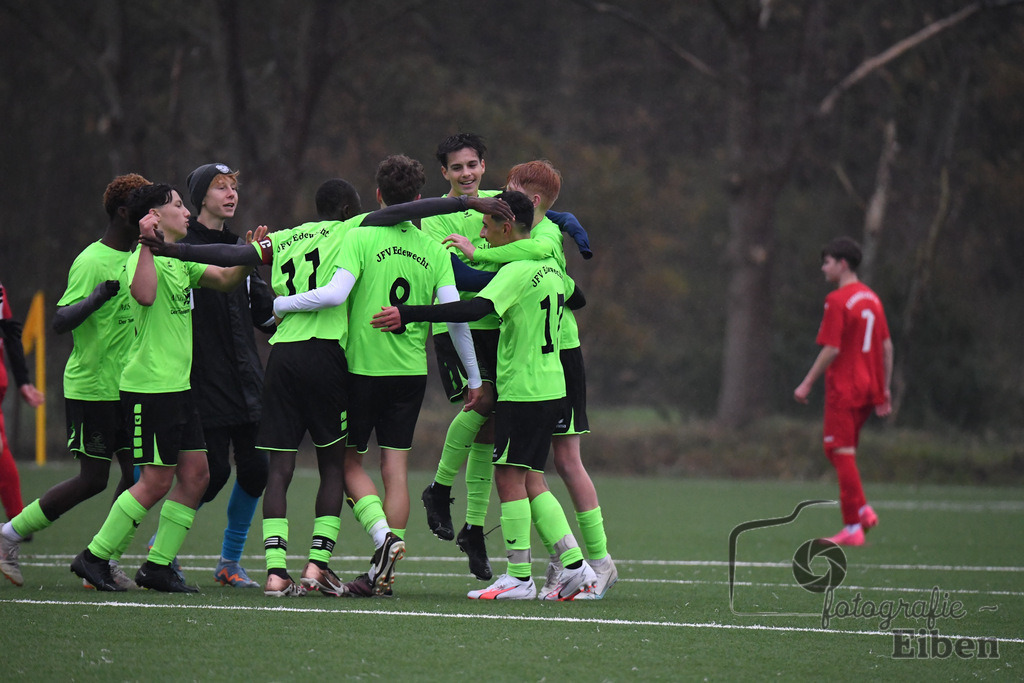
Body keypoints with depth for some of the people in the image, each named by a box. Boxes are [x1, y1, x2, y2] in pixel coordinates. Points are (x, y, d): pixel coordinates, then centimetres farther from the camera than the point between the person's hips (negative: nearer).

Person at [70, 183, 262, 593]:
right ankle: (94, 557, 2)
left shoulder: (180, 259, 16)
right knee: (156, 481, -8)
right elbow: (144, 294, -33)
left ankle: (158, 566, 10)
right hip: (149, 387, -9)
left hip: (178, 387, 9)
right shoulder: (145, 257, -12)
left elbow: (224, 280, 23)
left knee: (195, 474, 5)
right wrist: (148, 243, -33)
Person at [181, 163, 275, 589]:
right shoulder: (181, 248, -6)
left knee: (255, 469, 2)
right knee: (214, 473, -8)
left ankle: (230, 560, 16)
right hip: (205, 385, -6)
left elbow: (265, 313, 18)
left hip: (246, 381, 6)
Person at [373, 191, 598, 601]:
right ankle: (574, 564, 9)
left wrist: (407, 314, -32)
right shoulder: (549, 267, 13)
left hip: (522, 389, -9)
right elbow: (576, 299, 34)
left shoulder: (517, 271, -15)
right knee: (530, 481, 13)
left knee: (510, 477, -5)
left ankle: (518, 577, -6)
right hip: (551, 387, 9)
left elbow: (474, 309, -28)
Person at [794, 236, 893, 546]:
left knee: (842, 452, -3)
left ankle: (853, 527, -4)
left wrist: (807, 384, -11)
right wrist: (885, 389, 19)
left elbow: (831, 349, -17)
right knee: (837, 450, 17)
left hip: (844, 389, -8)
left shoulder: (837, 301, -13)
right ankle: (862, 509, 6)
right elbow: (886, 346, 14)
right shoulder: (871, 298, 12)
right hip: (869, 388, 8)